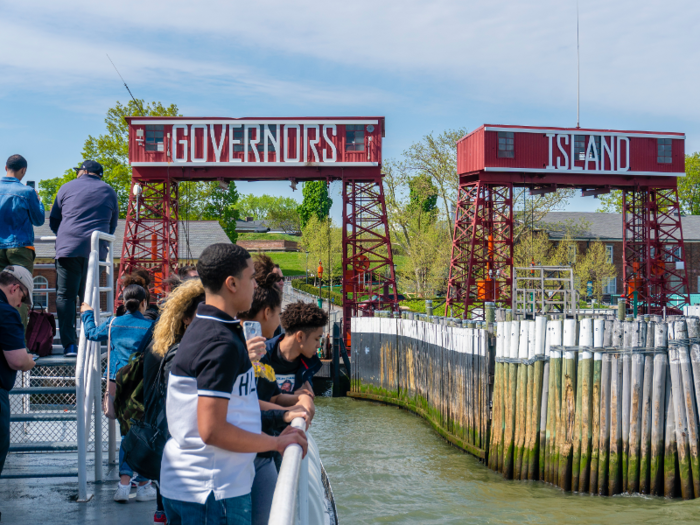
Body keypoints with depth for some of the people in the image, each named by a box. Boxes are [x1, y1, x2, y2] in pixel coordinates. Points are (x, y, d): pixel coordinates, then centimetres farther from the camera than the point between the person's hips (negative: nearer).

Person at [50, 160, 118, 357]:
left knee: (65, 296, 0)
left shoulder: (67, 187, 12)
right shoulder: (109, 192, 17)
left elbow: (53, 220, 16)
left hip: (68, 247, -2)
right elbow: (112, 226, 21)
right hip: (96, 251, 2)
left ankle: (69, 345, -9)